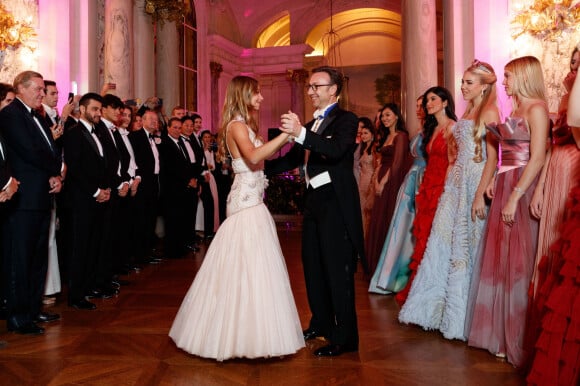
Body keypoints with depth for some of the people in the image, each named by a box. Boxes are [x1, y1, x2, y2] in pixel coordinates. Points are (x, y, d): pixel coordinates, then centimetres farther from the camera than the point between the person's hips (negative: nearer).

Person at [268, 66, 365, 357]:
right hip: (313, 201, 9)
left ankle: (345, 337, 7)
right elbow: (292, 159, 18)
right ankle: (321, 323, 33)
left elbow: (336, 150, -27)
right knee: (313, 265, 17)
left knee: (338, 270, -4)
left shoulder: (346, 119, -7)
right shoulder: (310, 124, 16)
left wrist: (301, 133, -39)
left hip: (336, 203, -9)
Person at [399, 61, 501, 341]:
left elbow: (493, 157, -14)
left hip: (475, 183, -8)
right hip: (456, 182, 8)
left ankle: (463, 315, 14)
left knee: (467, 246, 0)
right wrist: (451, 184, 11)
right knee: (444, 242, 9)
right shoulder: (467, 112, 17)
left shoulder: (490, 112, -7)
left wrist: (480, 195, -20)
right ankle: (441, 307, 21)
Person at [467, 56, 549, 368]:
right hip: (505, 187, 8)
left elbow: (537, 159, -17)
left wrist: (515, 197, -21)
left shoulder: (536, 108, -9)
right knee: (501, 259, 11)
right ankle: (502, 333, 22)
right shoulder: (516, 109, 16)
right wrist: (495, 184, 6)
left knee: (518, 262, -3)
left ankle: (519, 340, 11)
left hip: (522, 190, -8)